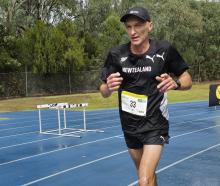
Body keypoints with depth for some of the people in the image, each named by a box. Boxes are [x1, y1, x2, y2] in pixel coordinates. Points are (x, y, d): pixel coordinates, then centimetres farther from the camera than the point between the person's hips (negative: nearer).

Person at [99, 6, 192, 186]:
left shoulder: (165, 50, -13)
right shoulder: (116, 55, -9)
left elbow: (188, 80, -1)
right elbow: (104, 92, 0)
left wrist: (175, 82, -24)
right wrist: (108, 87, -24)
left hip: (155, 125, -3)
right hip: (130, 126, 3)